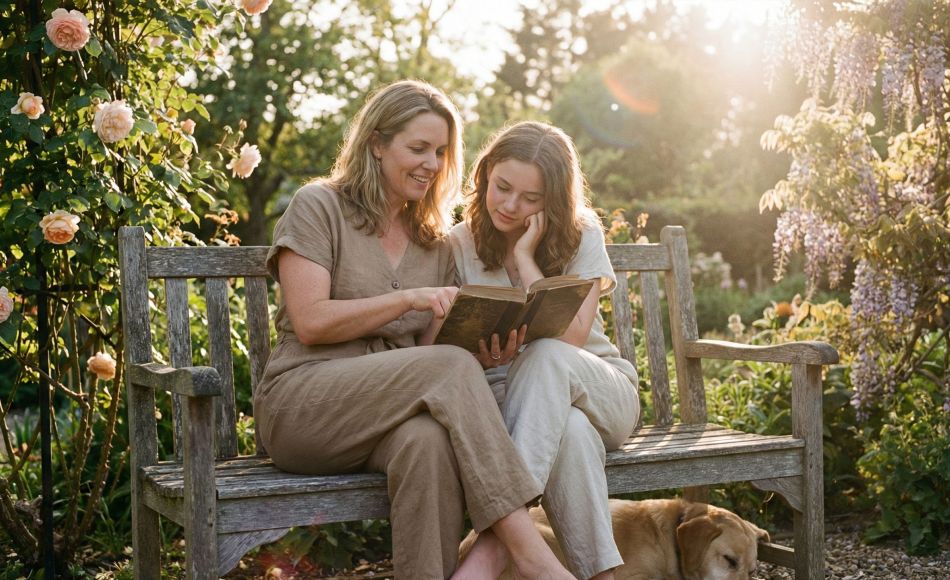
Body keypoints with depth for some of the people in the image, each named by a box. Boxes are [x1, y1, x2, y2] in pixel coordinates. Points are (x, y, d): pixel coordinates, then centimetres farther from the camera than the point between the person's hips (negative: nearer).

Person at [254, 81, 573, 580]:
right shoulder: (318, 206, 4)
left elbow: (430, 346, 16)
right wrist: (408, 298, -14)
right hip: (303, 403, -4)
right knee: (451, 366, -31)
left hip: (386, 413, 4)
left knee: (429, 440, -36)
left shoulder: (435, 242, 21)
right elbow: (310, 322, -7)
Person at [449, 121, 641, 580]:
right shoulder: (459, 245, 0)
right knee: (571, 431, -39)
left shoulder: (581, 236, -4)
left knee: (546, 356, -38)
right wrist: (478, 356, -28)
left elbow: (570, 340, -17)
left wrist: (525, 258, -17)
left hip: (600, 393, 0)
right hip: (503, 397, 0)